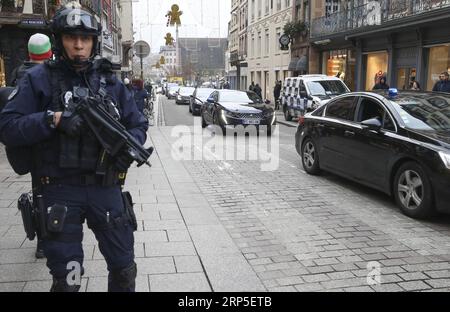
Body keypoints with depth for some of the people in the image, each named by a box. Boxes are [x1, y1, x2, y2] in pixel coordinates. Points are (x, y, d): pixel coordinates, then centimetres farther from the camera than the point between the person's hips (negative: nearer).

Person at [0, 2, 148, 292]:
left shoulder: (110, 81, 8)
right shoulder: (39, 79, -1)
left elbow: (139, 125, 12)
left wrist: (128, 148, -9)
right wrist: (53, 119, -20)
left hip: (106, 188, 3)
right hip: (60, 190, -2)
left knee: (124, 268, 12)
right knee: (67, 279, 8)